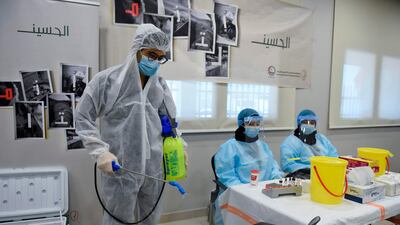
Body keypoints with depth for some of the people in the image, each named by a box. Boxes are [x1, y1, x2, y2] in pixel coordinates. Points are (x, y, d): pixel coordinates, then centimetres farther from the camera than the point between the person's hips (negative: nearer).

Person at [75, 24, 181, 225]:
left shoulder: (160, 85, 5)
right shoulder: (107, 80, -10)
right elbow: (83, 117, -7)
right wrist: (100, 152, -16)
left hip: (153, 168, 5)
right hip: (120, 169, -4)